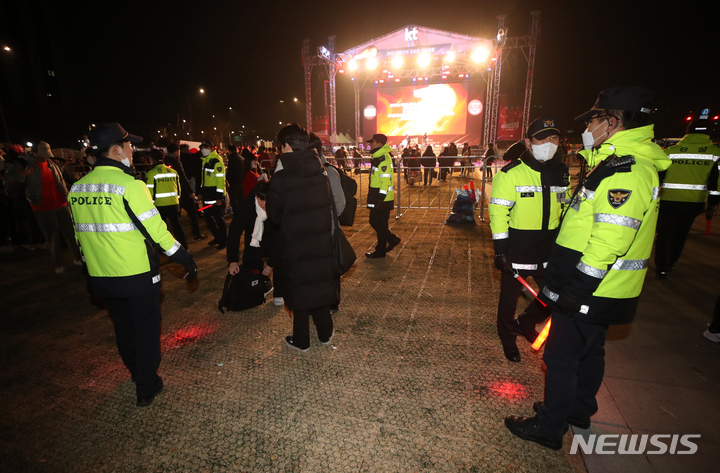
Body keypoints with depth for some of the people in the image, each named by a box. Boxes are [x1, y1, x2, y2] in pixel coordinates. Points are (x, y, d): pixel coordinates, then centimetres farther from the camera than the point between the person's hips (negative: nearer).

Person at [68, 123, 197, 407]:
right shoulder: (129, 185, -18)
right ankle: (147, 388, 22)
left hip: (101, 277, 6)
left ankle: (137, 372, 44)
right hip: (138, 276, -6)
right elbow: (156, 231, -19)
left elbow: (80, 235, 11)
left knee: (123, 328, 23)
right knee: (146, 329, 10)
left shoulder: (77, 189, 3)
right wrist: (187, 260, -11)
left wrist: (94, 266, 23)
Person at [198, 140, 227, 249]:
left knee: (218, 217, -2)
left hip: (215, 195, -9)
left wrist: (219, 197, -21)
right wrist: (201, 192, 20)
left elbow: (220, 179, -19)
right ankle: (217, 237, 30)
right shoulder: (204, 160, 14)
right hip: (207, 194, 9)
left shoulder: (217, 161, -14)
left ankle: (223, 240, 12)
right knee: (208, 217, 14)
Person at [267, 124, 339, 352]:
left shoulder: (281, 178, -18)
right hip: (323, 240, 5)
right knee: (321, 283, 19)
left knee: (299, 289, 11)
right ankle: (325, 333, 33)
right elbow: (328, 203, 4)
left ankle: (301, 340, 26)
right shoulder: (321, 171, -4)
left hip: (296, 245, -4)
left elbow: (274, 216, -8)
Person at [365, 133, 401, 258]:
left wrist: (380, 199, -24)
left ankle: (380, 251, 13)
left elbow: (385, 180, -23)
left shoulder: (384, 159, -18)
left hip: (383, 199, -10)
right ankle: (392, 239, 29)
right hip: (377, 197, 10)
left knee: (380, 225, 1)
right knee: (374, 221, 17)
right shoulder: (378, 157, 15)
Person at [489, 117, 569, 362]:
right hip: (517, 250, -5)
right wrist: (500, 250, -17)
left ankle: (525, 323, 40)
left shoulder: (562, 172, 6)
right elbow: (498, 212, -15)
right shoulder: (511, 173, -13)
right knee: (510, 297, 11)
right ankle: (508, 338, 36)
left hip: (550, 249, 5)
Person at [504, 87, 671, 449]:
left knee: (561, 356, 2)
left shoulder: (625, 172, -22)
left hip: (592, 292, -10)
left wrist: (577, 289, -24)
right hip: (600, 290, 10)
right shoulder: (619, 164, 12)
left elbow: (610, 240, -28)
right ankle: (579, 410, 42)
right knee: (589, 350, 23)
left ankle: (550, 428, 19)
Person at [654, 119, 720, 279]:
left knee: (664, 234, 5)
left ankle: (662, 268, 3)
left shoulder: (671, 151, -3)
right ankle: (670, 263, 31)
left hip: (669, 200, -2)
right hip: (695, 202, 2)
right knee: (680, 234, 17)